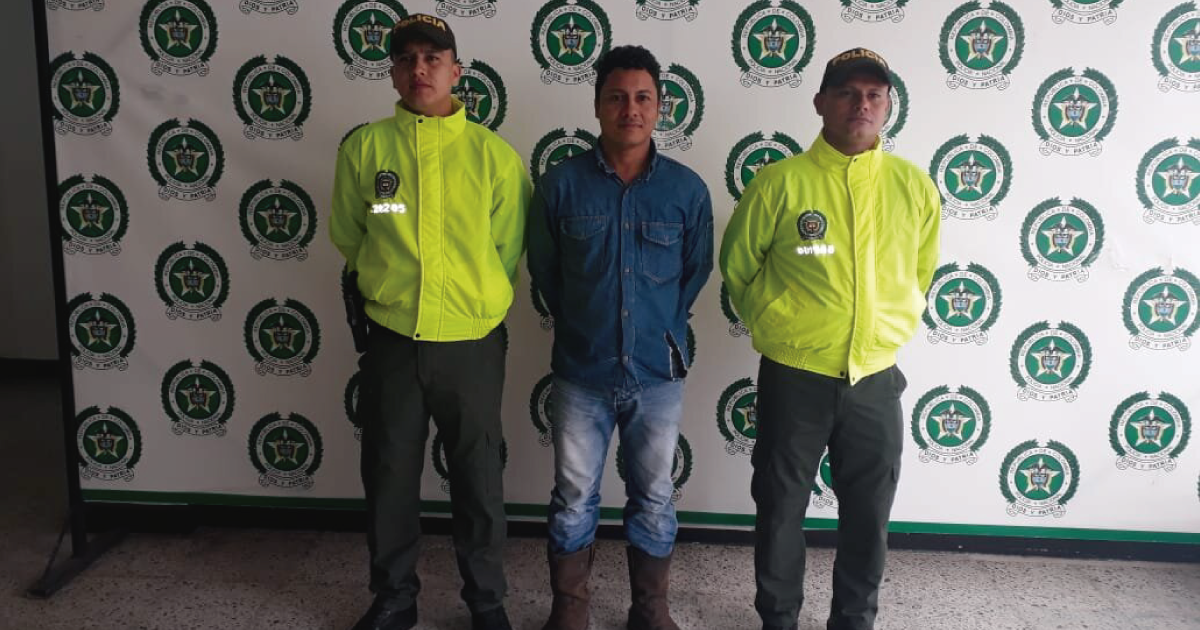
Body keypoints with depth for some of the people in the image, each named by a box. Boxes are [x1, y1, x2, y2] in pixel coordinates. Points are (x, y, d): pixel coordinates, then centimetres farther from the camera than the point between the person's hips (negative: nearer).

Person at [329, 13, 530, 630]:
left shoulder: (494, 154, -5)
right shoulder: (364, 148, -1)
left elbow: (506, 249, 3)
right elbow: (348, 239, 10)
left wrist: (470, 300, 9)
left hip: (472, 344, -1)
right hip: (392, 342, 1)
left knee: (479, 479, 10)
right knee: (388, 476, 13)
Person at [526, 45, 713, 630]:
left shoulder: (688, 189, -3)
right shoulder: (561, 183, -5)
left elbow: (696, 271, 8)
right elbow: (542, 268, 5)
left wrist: (663, 331, 8)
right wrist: (580, 327, 8)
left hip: (657, 373, 1)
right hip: (581, 372, 0)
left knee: (654, 499, 13)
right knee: (573, 498, 11)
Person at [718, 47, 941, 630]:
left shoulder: (916, 188, -1)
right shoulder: (779, 182, -9)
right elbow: (737, 266, 5)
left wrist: (888, 330, 13)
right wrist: (773, 326, 8)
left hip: (876, 379, 2)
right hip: (794, 378, -2)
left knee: (869, 514, 14)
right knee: (781, 508, 11)